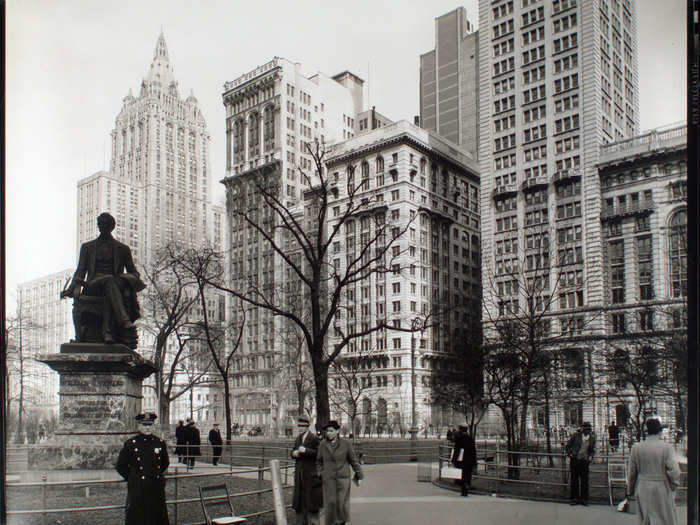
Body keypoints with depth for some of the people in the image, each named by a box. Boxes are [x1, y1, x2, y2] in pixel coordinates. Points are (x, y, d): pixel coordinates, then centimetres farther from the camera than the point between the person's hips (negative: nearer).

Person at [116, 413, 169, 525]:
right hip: (137, 491, -3)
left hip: (157, 490, 3)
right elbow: (120, 466, 4)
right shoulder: (130, 444, -3)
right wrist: (132, 478, 5)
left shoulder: (160, 443, 5)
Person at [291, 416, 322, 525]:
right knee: (299, 499, 12)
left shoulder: (314, 438, -10)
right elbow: (293, 452, 22)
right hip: (299, 473, 7)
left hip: (311, 474, -7)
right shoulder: (298, 438, 14)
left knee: (312, 498, -3)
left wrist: (306, 450, -25)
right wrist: (294, 453, -1)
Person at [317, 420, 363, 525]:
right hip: (328, 478, 1)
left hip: (343, 478, -1)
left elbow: (353, 460, 4)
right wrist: (320, 473, 4)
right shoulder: (323, 444, 1)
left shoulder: (346, 444, -4)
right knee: (330, 502, -4)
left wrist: (359, 475, 6)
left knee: (342, 502, 0)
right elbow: (319, 461, 13)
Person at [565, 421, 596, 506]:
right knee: (574, 479, 3)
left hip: (585, 461, 2)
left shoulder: (592, 437, 3)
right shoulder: (576, 435, -5)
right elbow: (568, 445, 6)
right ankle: (574, 498, 11)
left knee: (584, 480, 1)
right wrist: (569, 454, -2)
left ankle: (584, 499, 10)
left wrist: (590, 457, 2)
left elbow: (593, 449, 17)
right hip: (575, 460, -1)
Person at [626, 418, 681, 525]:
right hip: (662, 491, -3)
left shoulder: (636, 448, -2)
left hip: (643, 489, 3)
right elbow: (674, 471, -17)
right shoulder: (667, 447, -10)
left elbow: (632, 472, 3)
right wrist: (673, 485, 1)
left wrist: (630, 489, 15)